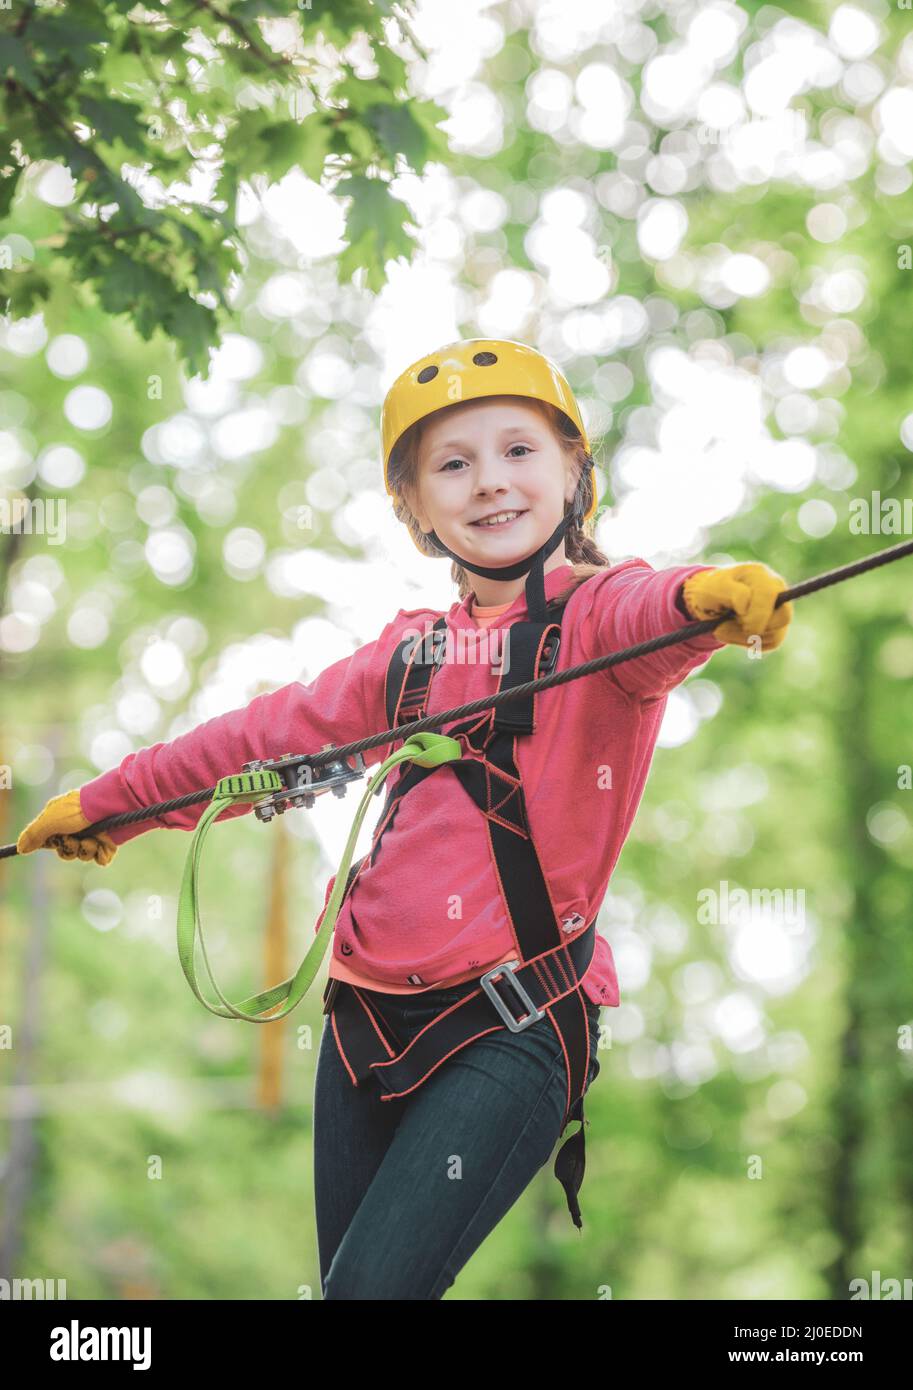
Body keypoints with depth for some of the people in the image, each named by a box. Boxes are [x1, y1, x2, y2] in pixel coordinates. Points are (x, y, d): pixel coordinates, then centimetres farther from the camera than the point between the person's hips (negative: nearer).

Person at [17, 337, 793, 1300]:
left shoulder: (597, 613, -3)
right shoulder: (415, 649, 14)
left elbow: (650, 615, -27)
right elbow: (276, 733, 26)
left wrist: (708, 594, -51)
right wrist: (108, 803, 34)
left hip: (511, 1027, -6)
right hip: (372, 1016, 6)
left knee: (376, 1282, -19)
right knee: (342, 1277, 9)